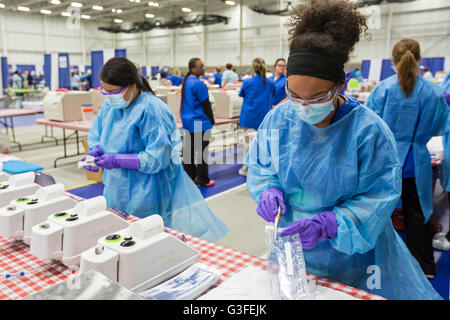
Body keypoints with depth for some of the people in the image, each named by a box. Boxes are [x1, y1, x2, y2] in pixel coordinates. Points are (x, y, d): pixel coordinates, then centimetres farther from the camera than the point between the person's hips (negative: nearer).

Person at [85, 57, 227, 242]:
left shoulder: (150, 109, -20)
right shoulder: (109, 106, 5)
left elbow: (157, 158, -22)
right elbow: (95, 135, 18)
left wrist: (117, 161, -23)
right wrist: (95, 151, -5)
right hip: (117, 192, 7)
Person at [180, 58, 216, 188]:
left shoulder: (186, 81, 10)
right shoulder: (198, 84, -18)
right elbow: (205, 104, -15)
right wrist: (212, 120, -3)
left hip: (187, 121, 9)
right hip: (200, 123, -9)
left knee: (189, 149, 13)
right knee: (202, 150, -1)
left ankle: (190, 177, 23)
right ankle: (203, 181, 6)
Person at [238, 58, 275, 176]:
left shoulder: (247, 82, -8)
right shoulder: (270, 83, 0)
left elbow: (241, 94, 9)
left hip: (249, 117, -2)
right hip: (264, 117, 2)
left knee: (248, 142, 5)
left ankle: (246, 169, 12)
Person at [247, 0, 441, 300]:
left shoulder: (369, 129, -21)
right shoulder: (278, 120, -11)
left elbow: (380, 197, -18)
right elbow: (259, 168, 1)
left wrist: (328, 224, -31)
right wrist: (269, 189, -21)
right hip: (291, 246, 3)